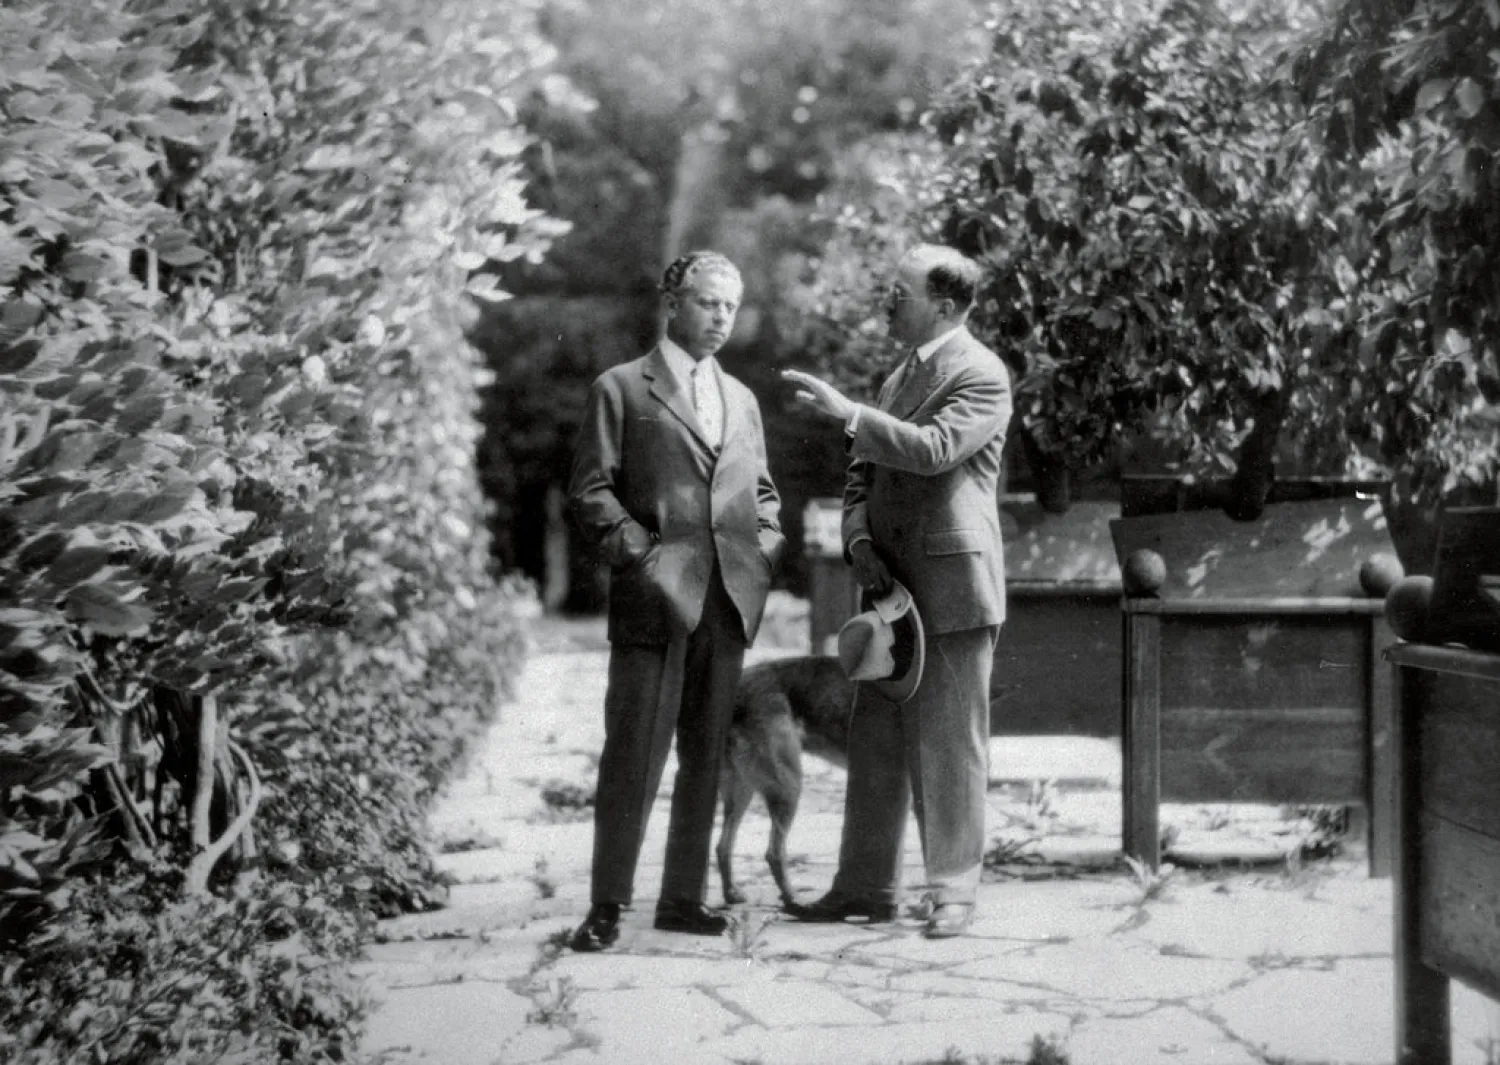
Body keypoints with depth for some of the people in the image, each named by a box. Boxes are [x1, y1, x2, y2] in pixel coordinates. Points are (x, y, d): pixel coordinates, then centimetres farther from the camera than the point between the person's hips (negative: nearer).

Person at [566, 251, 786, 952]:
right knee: (633, 755, -6)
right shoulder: (621, 389, 3)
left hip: (728, 602, 6)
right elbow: (589, 491, -3)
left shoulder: (741, 400, 21)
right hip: (653, 598, -6)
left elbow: (762, 491, 26)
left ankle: (684, 898, 16)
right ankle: (607, 907, 0)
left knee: (705, 755, 8)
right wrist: (641, 554, -13)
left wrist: (765, 548, 8)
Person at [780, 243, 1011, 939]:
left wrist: (847, 412, -25)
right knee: (874, 738, 9)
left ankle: (953, 891, 7)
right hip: (889, 587, 8)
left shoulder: (981, 374, -7)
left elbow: (933, 449, -24)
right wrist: (859, 541, 3)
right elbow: (863, 472, 21)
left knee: (949, 744, -2)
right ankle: (866, 887, 15)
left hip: (952, 587, -8)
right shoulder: (901, 374, 19)